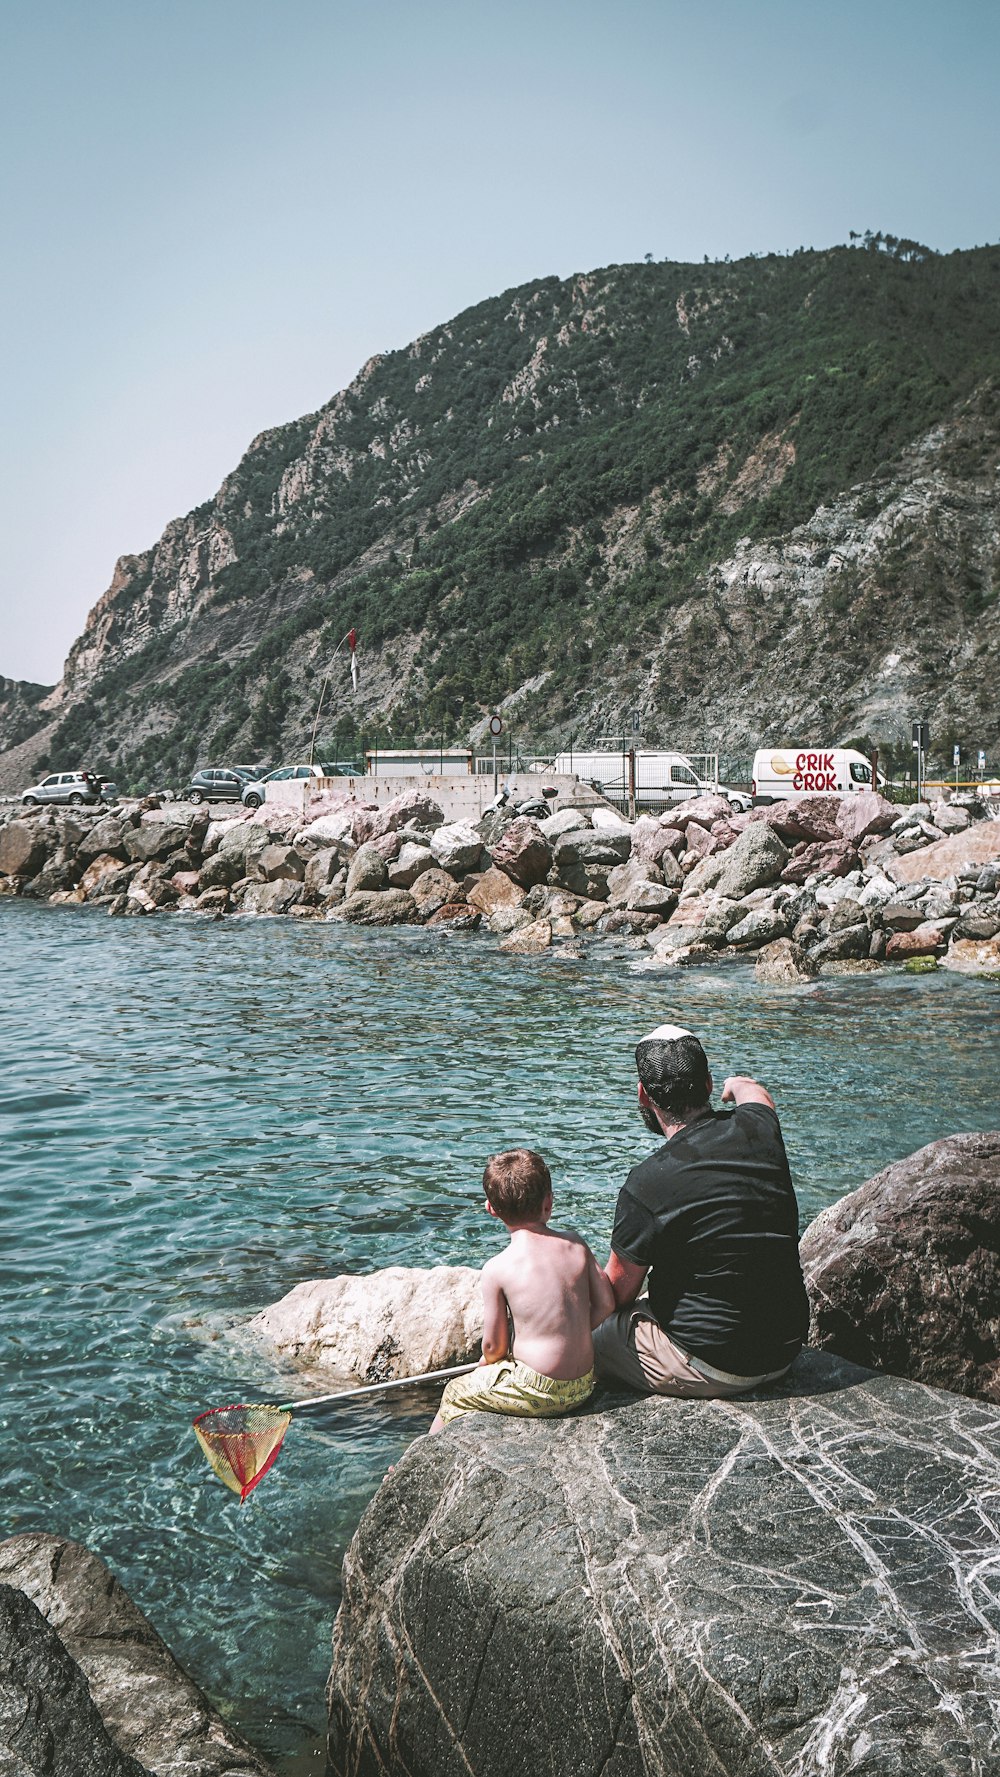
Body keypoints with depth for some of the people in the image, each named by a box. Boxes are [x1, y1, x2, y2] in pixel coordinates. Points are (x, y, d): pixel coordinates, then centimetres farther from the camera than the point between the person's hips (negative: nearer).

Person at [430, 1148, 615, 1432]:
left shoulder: (497, 1269, -15)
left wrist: (485, 1365, 14)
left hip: (537, 1393, -6)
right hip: (583, 1387, 6)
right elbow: (605, 1304, 3)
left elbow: (494, 1346, -8)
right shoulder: (575, 1244, -2)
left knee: (455, 1392, 18)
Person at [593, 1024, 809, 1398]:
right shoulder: (759, 1130, -7)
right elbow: (758, 1096, 23)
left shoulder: (646, 1185, -23)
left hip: (709, 1367, -7)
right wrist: (738, 1085, 46)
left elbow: (617, 1295, -9)